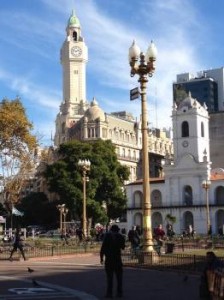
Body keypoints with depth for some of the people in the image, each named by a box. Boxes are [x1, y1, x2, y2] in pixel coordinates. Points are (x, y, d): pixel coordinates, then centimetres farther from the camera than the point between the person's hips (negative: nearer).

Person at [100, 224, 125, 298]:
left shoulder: (107, 235, -2)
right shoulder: (120, 236, 4)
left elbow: (103, 246, -8)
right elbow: (123, 247, 16)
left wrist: (101, 257, -3)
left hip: (109, 259, -2)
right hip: (118, 258, 2)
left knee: (109, 276, 1)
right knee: (119, 276, 9)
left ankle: (109, 293, -3)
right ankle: (119, 293, 7)